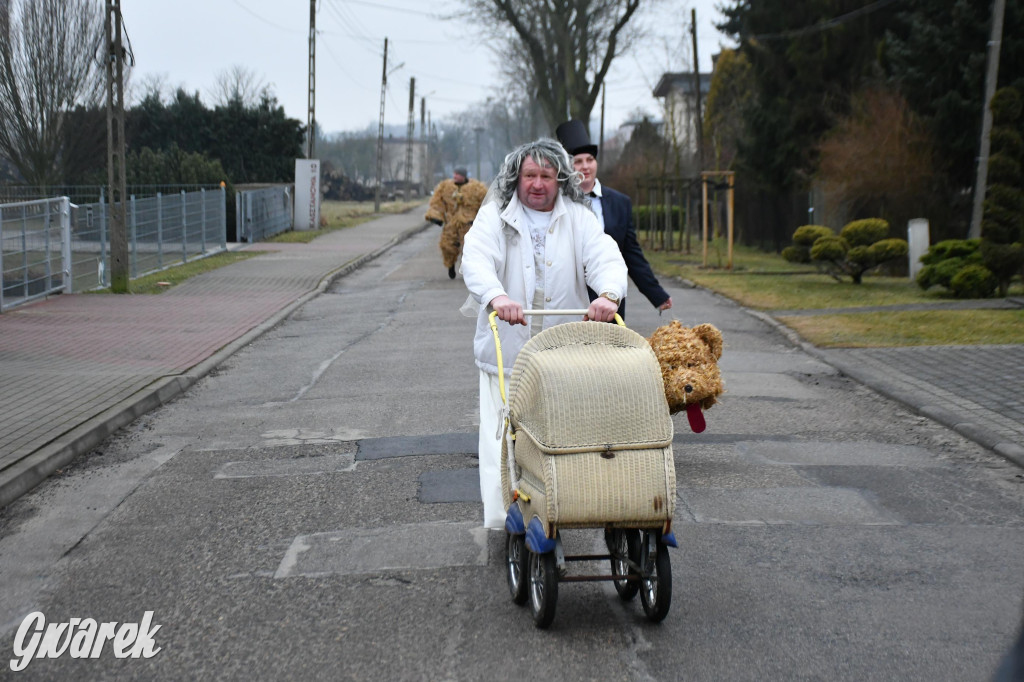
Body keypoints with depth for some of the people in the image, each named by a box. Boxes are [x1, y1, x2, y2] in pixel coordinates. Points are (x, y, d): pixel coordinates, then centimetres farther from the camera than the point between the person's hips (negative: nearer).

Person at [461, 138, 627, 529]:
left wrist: (608, 294, -32)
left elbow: (605, 258, -8)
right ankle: (501, 516, 4)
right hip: (505, 348, -1)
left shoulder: (579, 218, 7)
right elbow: (476, 260, -16)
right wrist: (497, 296, -38)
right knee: (502, 435, -3)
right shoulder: (495, 216, 2)